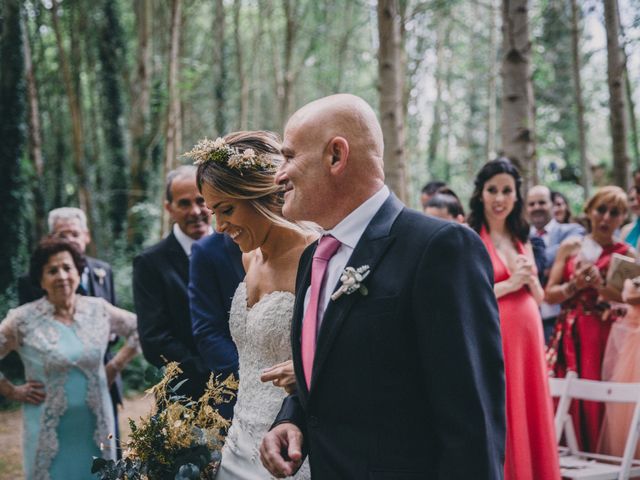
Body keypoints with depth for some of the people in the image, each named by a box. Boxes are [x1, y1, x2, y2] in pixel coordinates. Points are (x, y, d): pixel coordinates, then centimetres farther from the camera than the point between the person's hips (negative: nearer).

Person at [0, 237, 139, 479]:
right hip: (50, 430, -2)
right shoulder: (23, 320, -7)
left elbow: (139, 329, 14)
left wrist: (115, 366, 7)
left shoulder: (98, 309, 1)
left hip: (96, 427, 3)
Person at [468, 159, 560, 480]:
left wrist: (531, 280, -3)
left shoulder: (522, 239, 15)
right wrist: (509, 284, -16)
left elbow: (539, 297, 17)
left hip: (527, 336, 6)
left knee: (528, 416, 10)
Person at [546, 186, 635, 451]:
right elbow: (550, 294, 6)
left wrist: (600, 284, -16)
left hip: (606, 337, -2)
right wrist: (574, 285, -11)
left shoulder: (626, 254, 6)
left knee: (598, 403, -7)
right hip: (569, 335, 2)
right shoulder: (570, 247, 11)